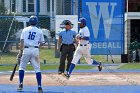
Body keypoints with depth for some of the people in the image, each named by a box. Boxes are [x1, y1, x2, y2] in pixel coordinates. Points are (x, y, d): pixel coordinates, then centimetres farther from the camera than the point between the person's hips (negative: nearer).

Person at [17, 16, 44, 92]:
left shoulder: (25, 30, 4)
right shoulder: (39, 31, 6)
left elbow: (22, 41, -2)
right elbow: (42, 43, 9)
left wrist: (20, 51, -1)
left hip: (26, 49, 0)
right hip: (35, 50, 0)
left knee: (22, 67, 13)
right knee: (37, 68, 2)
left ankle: (20, 84, 6)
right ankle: (39, 87, -4)